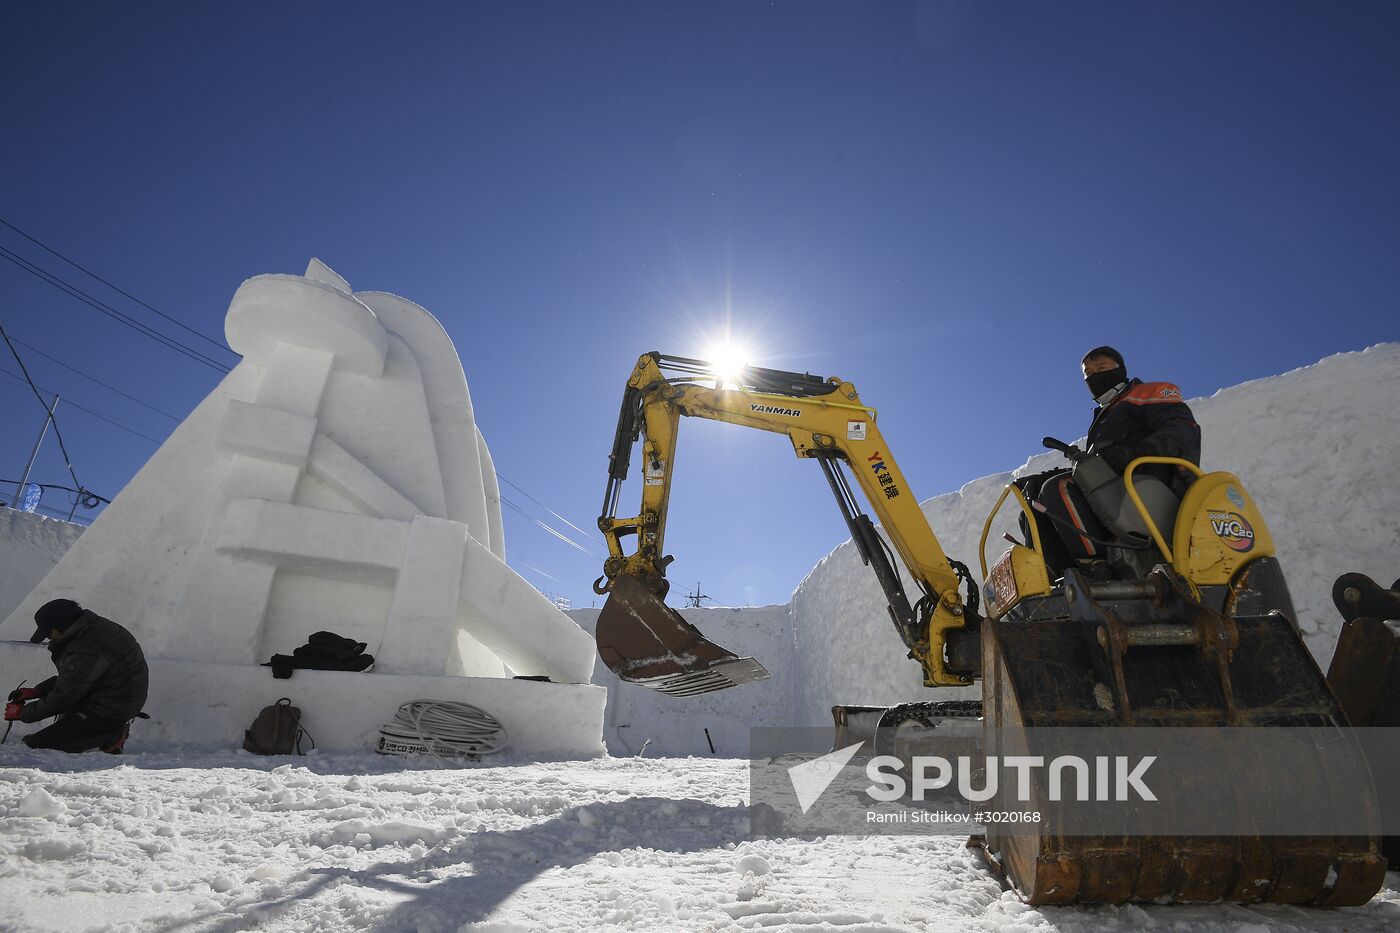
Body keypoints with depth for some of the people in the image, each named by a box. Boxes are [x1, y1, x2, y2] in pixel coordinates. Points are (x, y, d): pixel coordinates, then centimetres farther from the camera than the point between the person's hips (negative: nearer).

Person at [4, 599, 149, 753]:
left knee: (34, 745, -9)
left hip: (109, 712, -10)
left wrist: (23, 713, 0)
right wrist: (37, 691, 15)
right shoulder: (95, 626, 7)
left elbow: (62, 698, -15)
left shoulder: (86, 651, -25)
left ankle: (110, 736, -5)